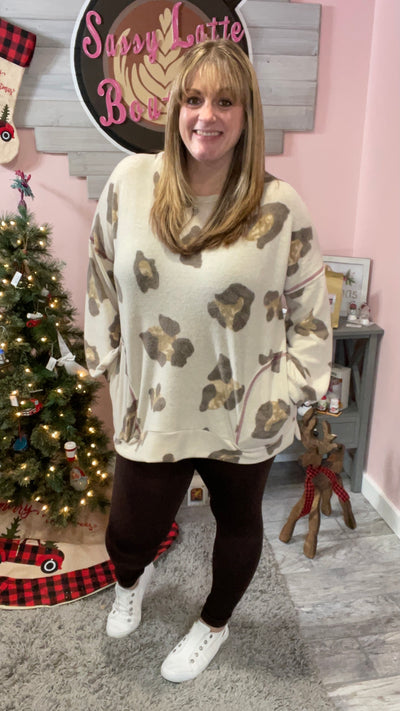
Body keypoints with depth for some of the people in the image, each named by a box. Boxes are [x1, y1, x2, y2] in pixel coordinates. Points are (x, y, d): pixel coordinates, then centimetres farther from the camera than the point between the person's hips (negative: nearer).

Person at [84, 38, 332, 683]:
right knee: (127, 537, 13)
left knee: (237, 521, 21)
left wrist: (280, 395, -8)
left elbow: (310, 313, -4)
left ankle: (215, 623, 55)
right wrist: (109, 359, 7)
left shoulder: (280, 207, -11)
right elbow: (102, 281, 6)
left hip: (242, 419, 0)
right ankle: (133, 579, 56)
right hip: (152, 411, 1)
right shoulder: (131, 182, -6)